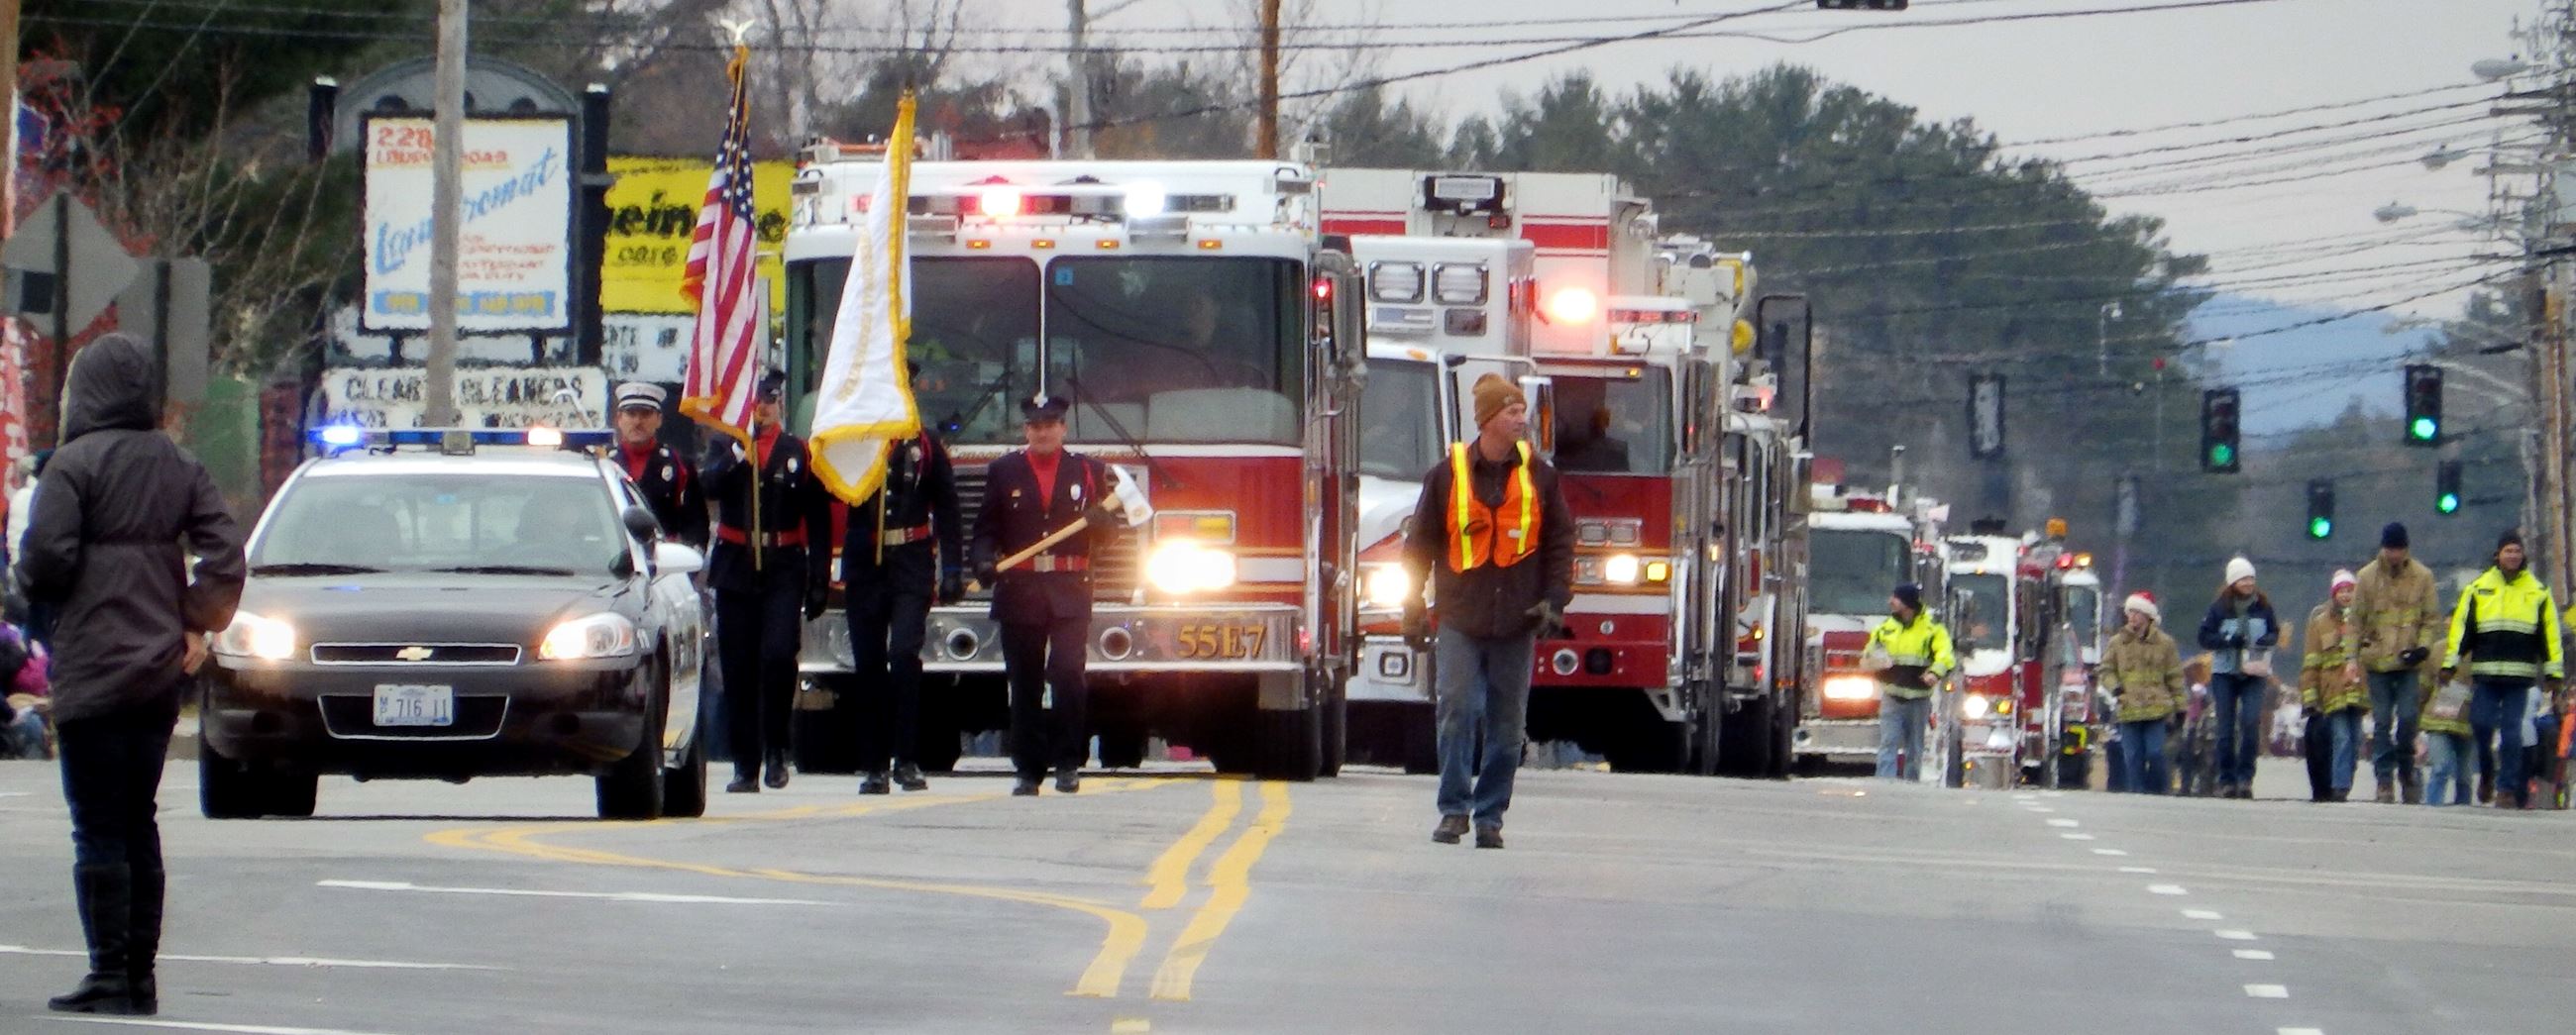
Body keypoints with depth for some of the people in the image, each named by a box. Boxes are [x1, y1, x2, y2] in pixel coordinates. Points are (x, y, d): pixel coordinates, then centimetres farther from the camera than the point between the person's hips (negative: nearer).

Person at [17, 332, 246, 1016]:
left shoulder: (74, 464, -10)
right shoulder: (179, 467, 8)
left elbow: (46, 560, -16)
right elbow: (225, 556, 2)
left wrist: (34, 585, 5)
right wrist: (197, 624, 10)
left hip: (93, 669, -6)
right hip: (161, 668, 6)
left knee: (99, 829, -4)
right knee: (138, 823, 14)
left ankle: (110, 978, -7)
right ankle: (141, 976, 15)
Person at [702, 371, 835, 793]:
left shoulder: (800, 453, 8)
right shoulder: (726, 449, 10)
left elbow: (819, 521, 8)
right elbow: (710, 486, -10)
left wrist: (819, 579, 2)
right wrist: (739, 452, -23)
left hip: (783, 571, -2)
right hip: (735, 570, 2)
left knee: (779, 656, -19)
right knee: (738, 668, 1)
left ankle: (776, 747, -2)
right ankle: (745, 766, 7)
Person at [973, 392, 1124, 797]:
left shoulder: (1088, 472, 10)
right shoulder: (1003, 472, 10)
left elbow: (1108, 533, 10)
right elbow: (986, 529, 7)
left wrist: (1100, 521, -14)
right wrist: (984, 561, -13)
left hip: (1070, 592, -1)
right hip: (1019, 592, 1)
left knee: (1068, 674, -14)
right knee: (1024, 683, 3)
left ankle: (1068, 764, -6)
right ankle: (1028, 770, 9)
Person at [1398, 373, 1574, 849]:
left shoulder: (1539, 475, 7)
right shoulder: (1447, 475, 3)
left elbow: (1560, 541, 10)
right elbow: (1421, 544, 9)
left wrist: (1554, 600, -1)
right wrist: (1413, 607, 6)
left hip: (1516, 624, 1)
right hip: (1461, 621, -1)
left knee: (1507, 725, 3)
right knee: (1459, 712, -9)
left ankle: (1490, 815, 10)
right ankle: (1453, 809, 0)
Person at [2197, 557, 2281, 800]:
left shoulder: (2263, 606, 4)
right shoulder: (2219, 608, -1)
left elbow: (2275, 632, 14)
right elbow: (2205, 638, -1)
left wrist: (2268, 639, -8)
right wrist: (2229, 639, -16)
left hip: (2255, 673, 0)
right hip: (2224, 673, 0)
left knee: (2251, 722, -14)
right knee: (2226, 728, 1)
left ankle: (2245, 777, -9)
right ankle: (2227, 779, 7)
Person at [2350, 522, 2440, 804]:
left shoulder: (2422, 576, 3)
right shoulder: (2367, 577, 4)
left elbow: (2431, 618, 7)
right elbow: (2357, 619, 8)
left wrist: (2423, 646, -8)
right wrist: (2354, 656, 2)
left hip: (2408, 663, -1)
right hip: (2377, 662, 1)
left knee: (2408, 718, -7)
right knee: (2382, 722, 2)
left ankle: (2406, 770, 12)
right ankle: (2385, 780, 7)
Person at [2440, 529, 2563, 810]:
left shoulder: (2537, 592, 9)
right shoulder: (2479, 588, 9)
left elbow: (2550, 634, 10)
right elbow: (2461, 628, 8)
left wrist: (2554, 672, 5)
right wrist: (2450, 664, 2)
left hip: (2519, 676, -1)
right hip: (2485, 675, 1)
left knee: (2511, 734, -4)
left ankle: (2508, 789, 0)